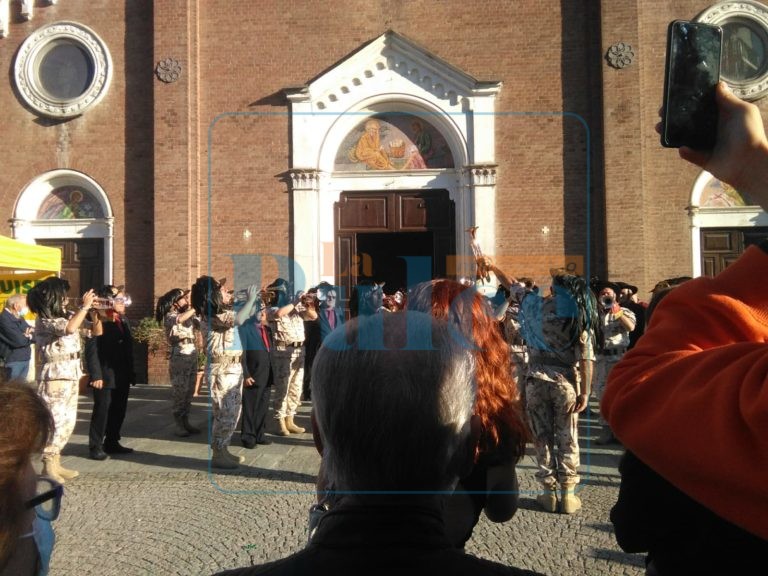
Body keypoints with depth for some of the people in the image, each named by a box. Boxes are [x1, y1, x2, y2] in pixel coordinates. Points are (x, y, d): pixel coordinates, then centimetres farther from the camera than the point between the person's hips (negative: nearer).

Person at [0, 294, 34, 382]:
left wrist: (31, 331, -9)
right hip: (13, 362, -9)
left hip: (24, 360, 9)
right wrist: (29, 337, -4)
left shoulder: (18, 318, 15)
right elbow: (18, 340, -23)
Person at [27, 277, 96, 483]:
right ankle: (48, 466, 0)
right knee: (55, 421, -7)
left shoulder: (63, 317, 15)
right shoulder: (44, 321, -12)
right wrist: (85, 306, -23)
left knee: (67, 422, 12)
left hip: (70, 377, 9)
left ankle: (55, 463, 20)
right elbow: (70, 328, -32)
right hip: (54, 378, -9)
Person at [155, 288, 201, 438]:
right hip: (179, 356, -6)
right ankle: (177, 424, 3)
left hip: (192, 355, 6)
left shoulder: (189, 315, 12)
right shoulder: (169, 316, -5)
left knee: (189, 391, 8)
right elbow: (180, 319, -27)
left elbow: (201, 324, -1)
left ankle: (185, 421, 16)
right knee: (180, 391, -4)